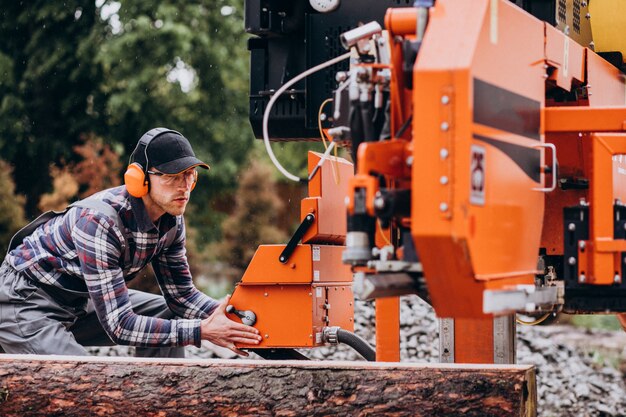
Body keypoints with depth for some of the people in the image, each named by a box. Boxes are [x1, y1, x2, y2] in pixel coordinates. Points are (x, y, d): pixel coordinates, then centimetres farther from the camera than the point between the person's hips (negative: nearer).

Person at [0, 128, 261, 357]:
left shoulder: (171, 219, -8)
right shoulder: (99, 221, -33)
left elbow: (180, 293, 3)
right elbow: (119, 326, -34)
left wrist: (225, 316, -17)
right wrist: (202, 331, -36)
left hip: (78, 301, 9)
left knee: (169, 315, 7)